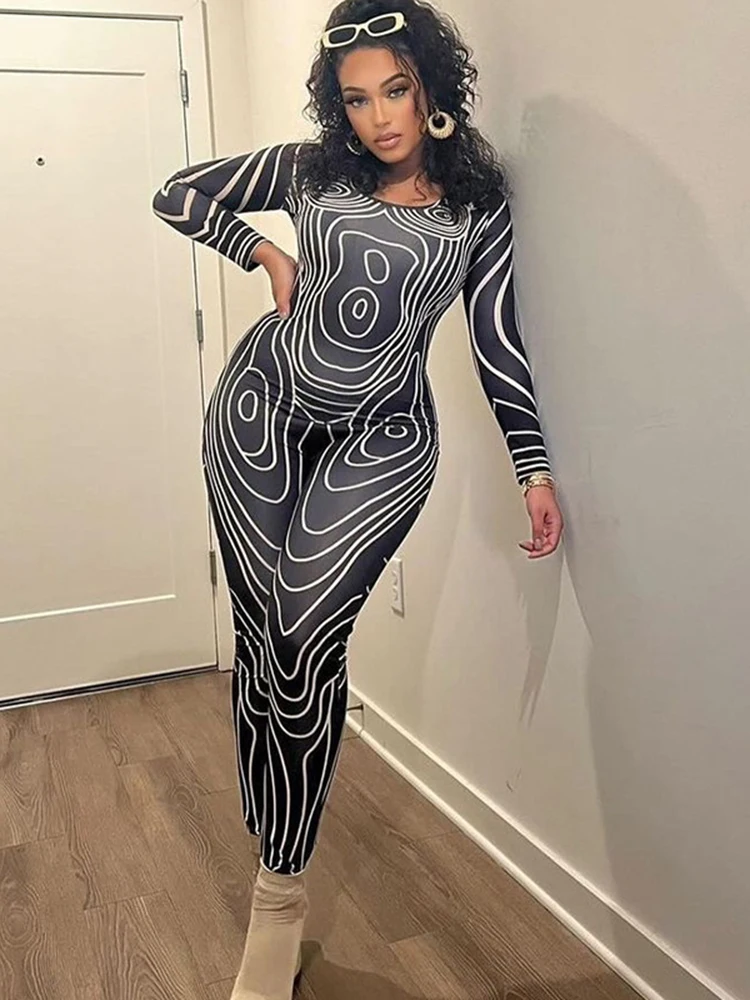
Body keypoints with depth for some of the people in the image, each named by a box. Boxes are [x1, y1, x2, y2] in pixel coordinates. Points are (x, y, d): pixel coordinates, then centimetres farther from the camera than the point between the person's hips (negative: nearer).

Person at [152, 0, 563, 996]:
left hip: (379, 442, -1)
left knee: (305, 643, -15)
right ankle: (275, 898, 14)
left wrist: (536, 468, 1)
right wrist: (268, 256, 5)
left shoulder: (480, 206, 6)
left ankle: (280, 900, 1)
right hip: (262, 410, 2)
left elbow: (498, 343, 6)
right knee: (262, 643, 0)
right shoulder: (310, 170, 7)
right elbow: (179, 193, 16)